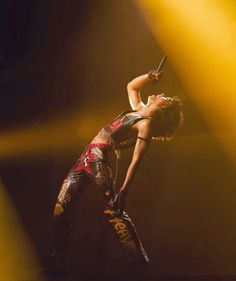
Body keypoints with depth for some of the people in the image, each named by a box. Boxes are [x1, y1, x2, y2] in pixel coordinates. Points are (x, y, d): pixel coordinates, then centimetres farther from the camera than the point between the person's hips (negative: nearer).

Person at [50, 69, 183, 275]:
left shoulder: (146, 124, -8)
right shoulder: (139, 110, 16)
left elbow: (136, 160, -16)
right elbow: (131, 86, 34)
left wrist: (124, 191, -22)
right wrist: (151, 76, 20)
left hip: (101, 159, -8)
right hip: (88, 157, 9)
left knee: (114, 212, -15)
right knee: (60, 210, 4)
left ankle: (138, 266, -4)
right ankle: (58, 261, 17)